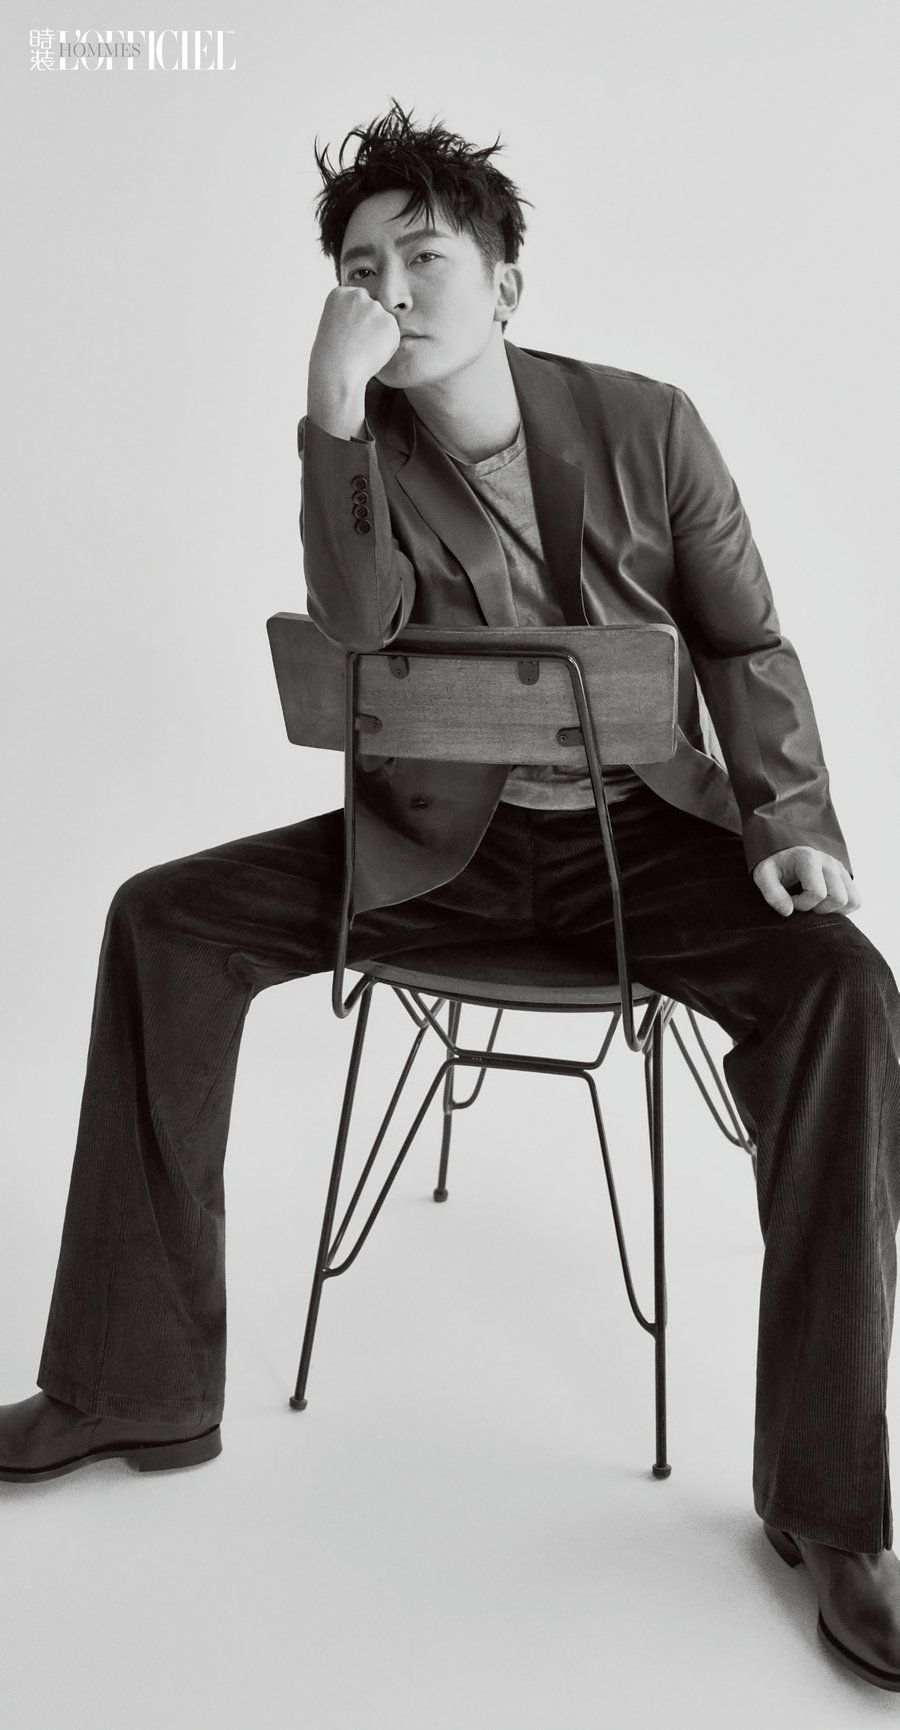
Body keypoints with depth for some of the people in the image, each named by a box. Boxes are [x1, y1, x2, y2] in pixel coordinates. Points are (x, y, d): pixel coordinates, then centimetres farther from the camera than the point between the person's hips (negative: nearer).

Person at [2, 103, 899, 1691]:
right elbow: (358, 632, -20)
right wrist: (336, 407, -28)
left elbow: (746, 643, 2)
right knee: (162, 920, -14)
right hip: (441, 839, 2)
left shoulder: (647, 425, -4)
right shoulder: (362, 456, 0)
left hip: (642, 830, -1)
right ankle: (138, 1385, -5)